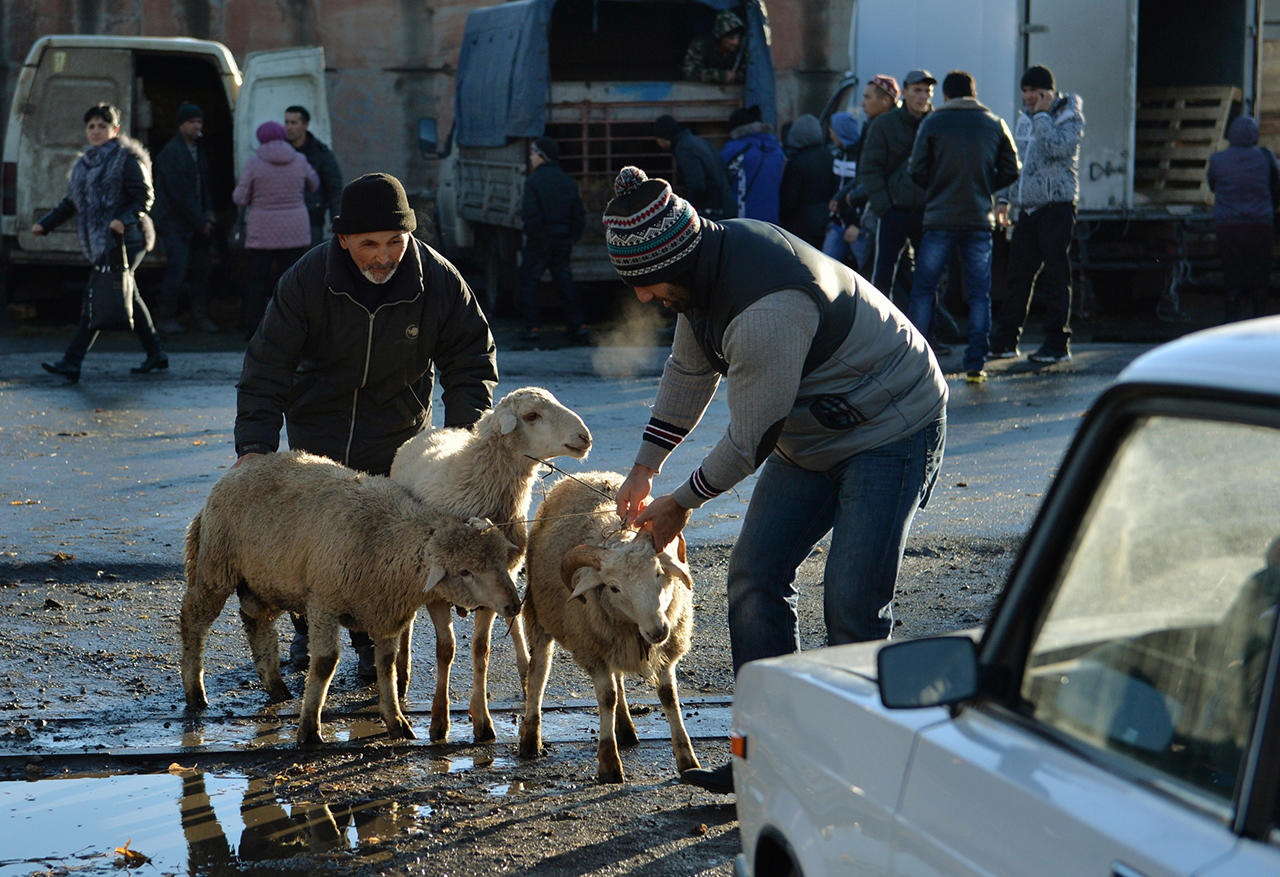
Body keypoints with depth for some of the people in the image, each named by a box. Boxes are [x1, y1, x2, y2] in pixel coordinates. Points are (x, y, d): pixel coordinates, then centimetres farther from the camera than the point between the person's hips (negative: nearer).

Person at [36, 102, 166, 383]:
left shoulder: (127, 158, -5)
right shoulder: (84, 164, 18)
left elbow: (144, 197, -9)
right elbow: (71, 202, 23)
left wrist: (125, 219, -25)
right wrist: (45, 223, 12)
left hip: (125, 241, -8)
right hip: (101, 244, 8)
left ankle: (71, 362, -18)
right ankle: (155, 354, 24)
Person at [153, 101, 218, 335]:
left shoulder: (199, 150, 14)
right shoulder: (171, 153, -12)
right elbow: (179, 194, -15)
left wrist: (208, 213, 3)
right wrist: (200, 222, -12)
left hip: (198, 223, 7)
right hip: (176, 222, -7)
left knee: (201, 269, 4)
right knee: (177, 269, -11)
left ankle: (200, 316, 10)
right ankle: (167, 318, -2)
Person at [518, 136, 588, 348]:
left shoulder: (533, 181, -11)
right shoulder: (568, 181, 8)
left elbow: (530, 214, -19)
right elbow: (579, 214, 9)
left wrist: (531, 235, -9)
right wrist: (572, 238, 14)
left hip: (539, 242, -5)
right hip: (563, 242, 5)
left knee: (529, 282, 3)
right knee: (565, 282, 11)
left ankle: (533, 328, -2)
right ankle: (579, 326, 6)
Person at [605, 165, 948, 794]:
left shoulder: (766, 309, -35)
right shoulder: (708, 259, -5)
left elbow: (749, 441, -24)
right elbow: (689, 372, 13)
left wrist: (682, 503, -8)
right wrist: (643, 470, 14)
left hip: (891, 430, -9)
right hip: (811, 433, 10)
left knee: (852, 606, -14)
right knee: (755, 576, 2)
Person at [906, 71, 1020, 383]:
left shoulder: (933, 123, 0)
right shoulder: (995, 125, 7)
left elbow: (917, 170, -4)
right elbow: (1011, 170, 6)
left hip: (940, 218, -2)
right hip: (980, 221, 2)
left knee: (923, 290, 5)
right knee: (979, 295, 5)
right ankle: (975, 364, 1)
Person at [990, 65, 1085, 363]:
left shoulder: (1069, 117, -3)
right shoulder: (1023, 119, 17)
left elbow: (1057, 148, -23)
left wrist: (1042, 115, -13)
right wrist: (1003, 198, 15)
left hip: (1056, 207, -6)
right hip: (1027, 209, 6)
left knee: (1054, 277, -5)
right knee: (1017, 275, 5)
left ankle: (1057, 344, -1)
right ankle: (1004, 342, 9)